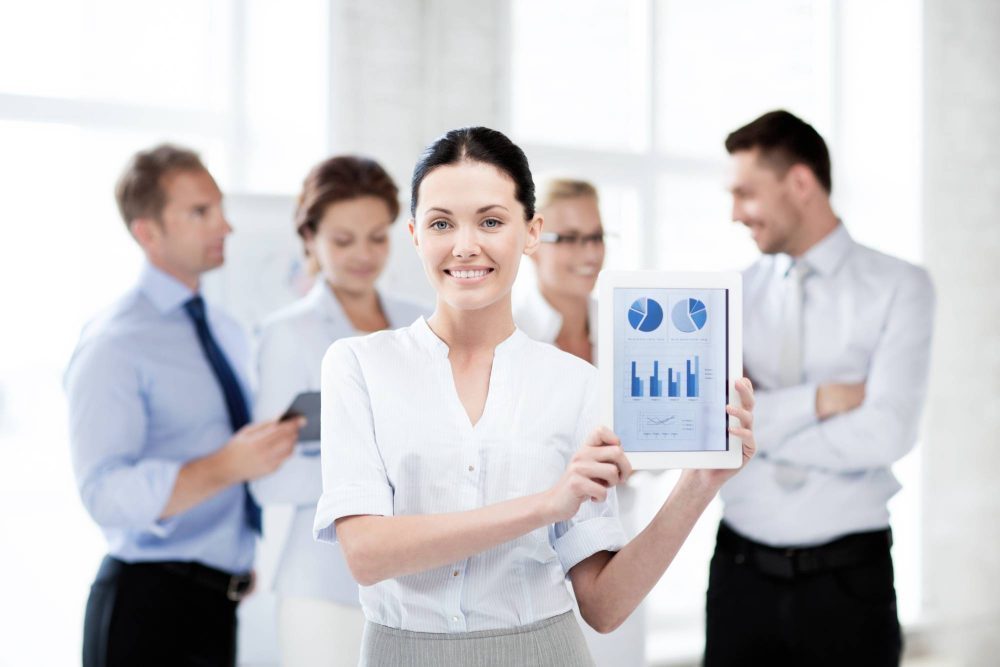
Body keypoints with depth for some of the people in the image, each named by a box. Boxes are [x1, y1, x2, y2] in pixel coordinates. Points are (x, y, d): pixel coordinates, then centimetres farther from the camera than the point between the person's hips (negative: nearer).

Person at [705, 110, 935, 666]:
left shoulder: (900, 287, -4)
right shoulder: (734, 295, 5)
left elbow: (887, 433, -15)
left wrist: (759, 428, -9)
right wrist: (818, 400, -15)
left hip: (849, 578, -2)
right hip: (742, 574, 2)